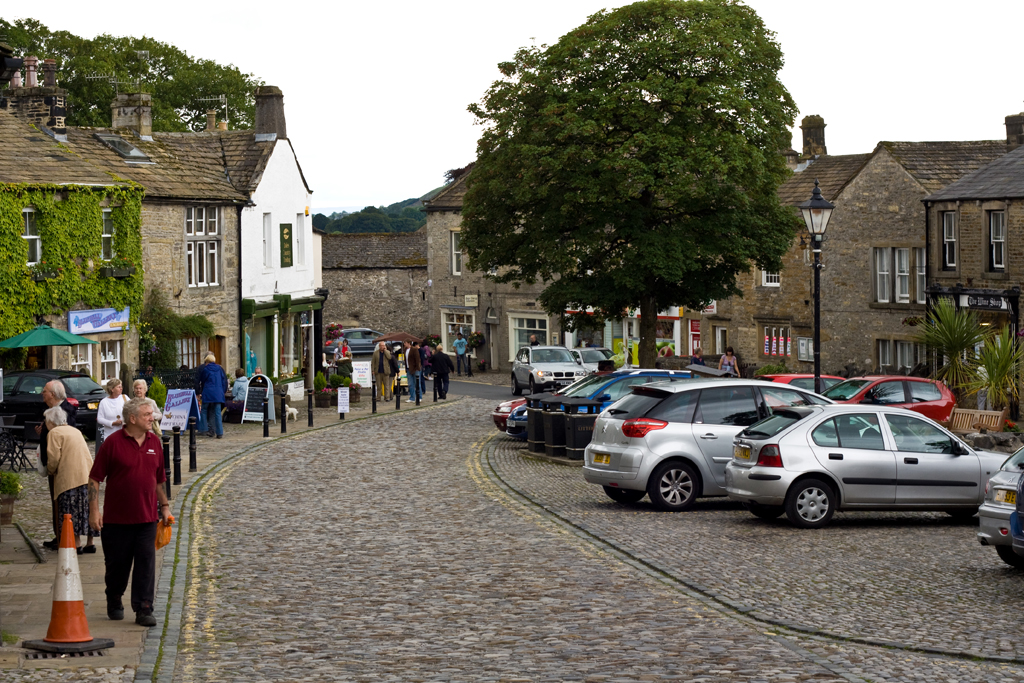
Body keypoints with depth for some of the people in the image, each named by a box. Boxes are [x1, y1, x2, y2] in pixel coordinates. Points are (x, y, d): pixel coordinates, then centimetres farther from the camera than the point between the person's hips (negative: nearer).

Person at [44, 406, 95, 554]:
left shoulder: (54, 433, -3)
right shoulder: (75, 431, 21)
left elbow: (54, 457, -12)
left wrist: (50, 471, 7)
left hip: (70, 478, -7)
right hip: (88, 475, 8)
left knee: (71, 512, -2)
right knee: (87, 510, 12)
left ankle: (76, 545, -3)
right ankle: (90, 543, 16)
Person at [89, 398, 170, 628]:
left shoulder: (154, 442, 7)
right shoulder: (113, 442, -8)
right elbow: (95, 478, -7)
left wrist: (164, 506, 14)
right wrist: (94, 510, -12)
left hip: (146, 517, 3)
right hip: (116, 518, -3)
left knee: (146, 565, -3)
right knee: (116, 565, 9)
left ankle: (144, 610, 1)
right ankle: (114, 604, 31)